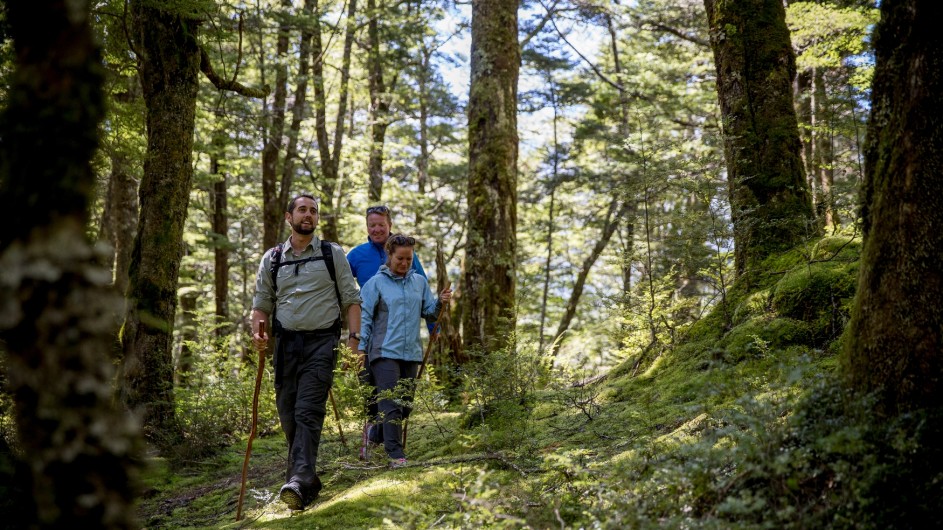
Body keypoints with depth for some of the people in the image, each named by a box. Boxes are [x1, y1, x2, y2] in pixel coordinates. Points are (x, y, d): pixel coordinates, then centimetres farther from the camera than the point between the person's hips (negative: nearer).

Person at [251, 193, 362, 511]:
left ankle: (300, 481, -25)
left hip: (321, 341, -3)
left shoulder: (332, 254, 7)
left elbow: (351, 299, 6)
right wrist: (257, 329, -6)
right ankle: (308, 479, 20)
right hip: (286, 342, 4)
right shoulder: (272, 259, 13)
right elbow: (262, 303, 15)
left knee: (308, 411, -16)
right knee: (287, 414, 5)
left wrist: (354, 338, -6)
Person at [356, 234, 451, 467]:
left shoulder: (420, 281, 13)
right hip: (385, 352, -5)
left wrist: (440, 302, -6)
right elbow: (364, 317, -1)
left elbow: (429, 313, 14)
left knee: (404, 404, 10)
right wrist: (361, 347, -8)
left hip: (411, 352, 5)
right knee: (391, 404, -13)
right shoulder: (376, 283, 0)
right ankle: (396, 454, -14)